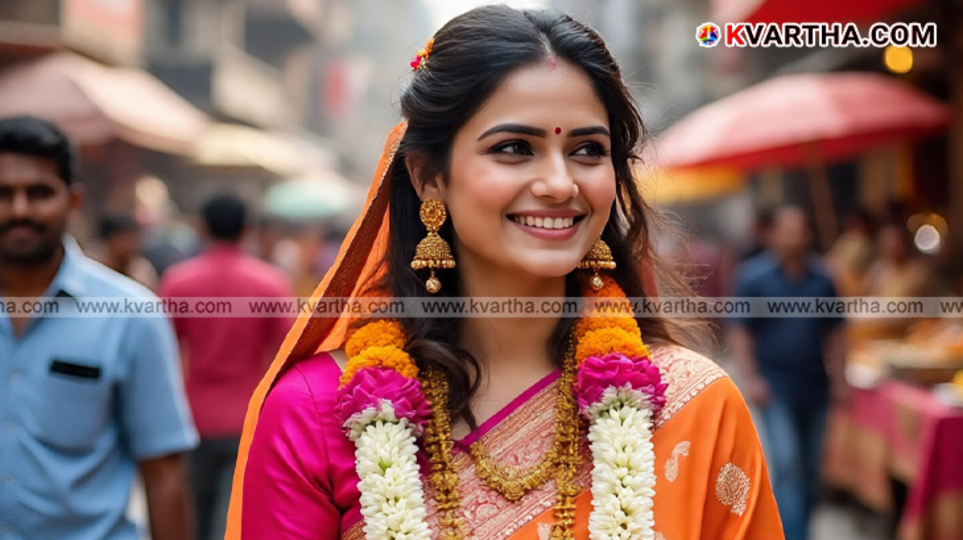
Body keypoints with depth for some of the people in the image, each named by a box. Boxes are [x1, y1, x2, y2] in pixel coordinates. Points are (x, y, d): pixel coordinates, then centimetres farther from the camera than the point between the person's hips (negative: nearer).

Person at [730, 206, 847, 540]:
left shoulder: (821, 280, 8)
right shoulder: (754, 277, -3)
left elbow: (833, 333, 15)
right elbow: (741, 333, -4)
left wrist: (838, 378, 8)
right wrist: (752, 379, -12)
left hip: (814, 386, 4)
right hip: (776, 387, -4)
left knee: (810, 466, 10)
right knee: (787, 463, -13)